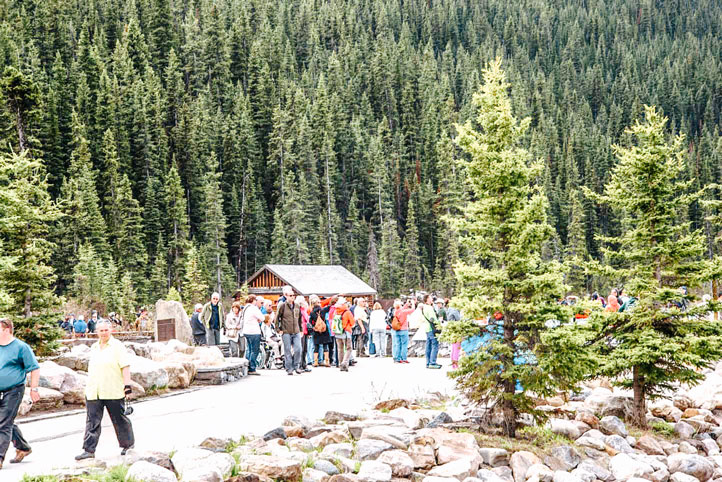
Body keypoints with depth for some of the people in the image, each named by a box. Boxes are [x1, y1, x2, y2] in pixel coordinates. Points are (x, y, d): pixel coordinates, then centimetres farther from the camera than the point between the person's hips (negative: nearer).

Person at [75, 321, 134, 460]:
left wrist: (127, 385, -17)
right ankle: (89, 450, -3)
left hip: (113, 391, -5)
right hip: (93, 392, 5)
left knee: (119, 419, 8)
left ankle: (127, 444, 25)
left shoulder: (117, 346, -5)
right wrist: (89, 387, 20)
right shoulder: (94, 347, 14)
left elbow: (125, 366, -10)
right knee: (92, 421, -2)